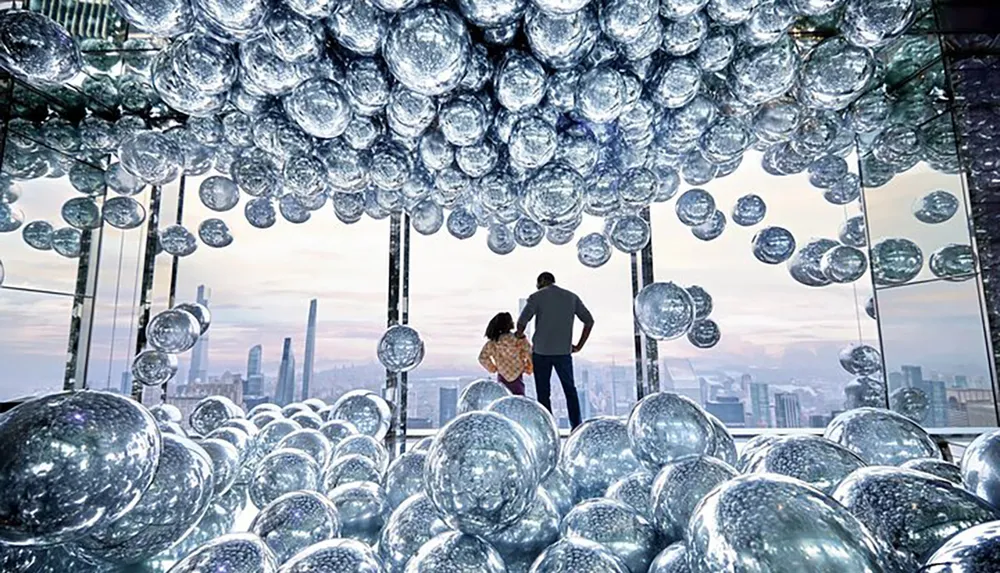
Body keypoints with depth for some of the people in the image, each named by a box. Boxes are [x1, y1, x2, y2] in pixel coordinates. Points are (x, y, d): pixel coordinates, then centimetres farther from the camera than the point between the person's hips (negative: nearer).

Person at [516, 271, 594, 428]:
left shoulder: (537, 296, -1)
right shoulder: (572, 297, 11)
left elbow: (522, 321, -10)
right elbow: (589, 320, 7)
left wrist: (520, 335, 9)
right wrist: (579, 345, 10)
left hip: (541, 352, -3)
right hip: (564, 351, 3)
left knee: (543, 393, 6)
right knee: (570, 390, 15)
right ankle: (577, 427, 12)